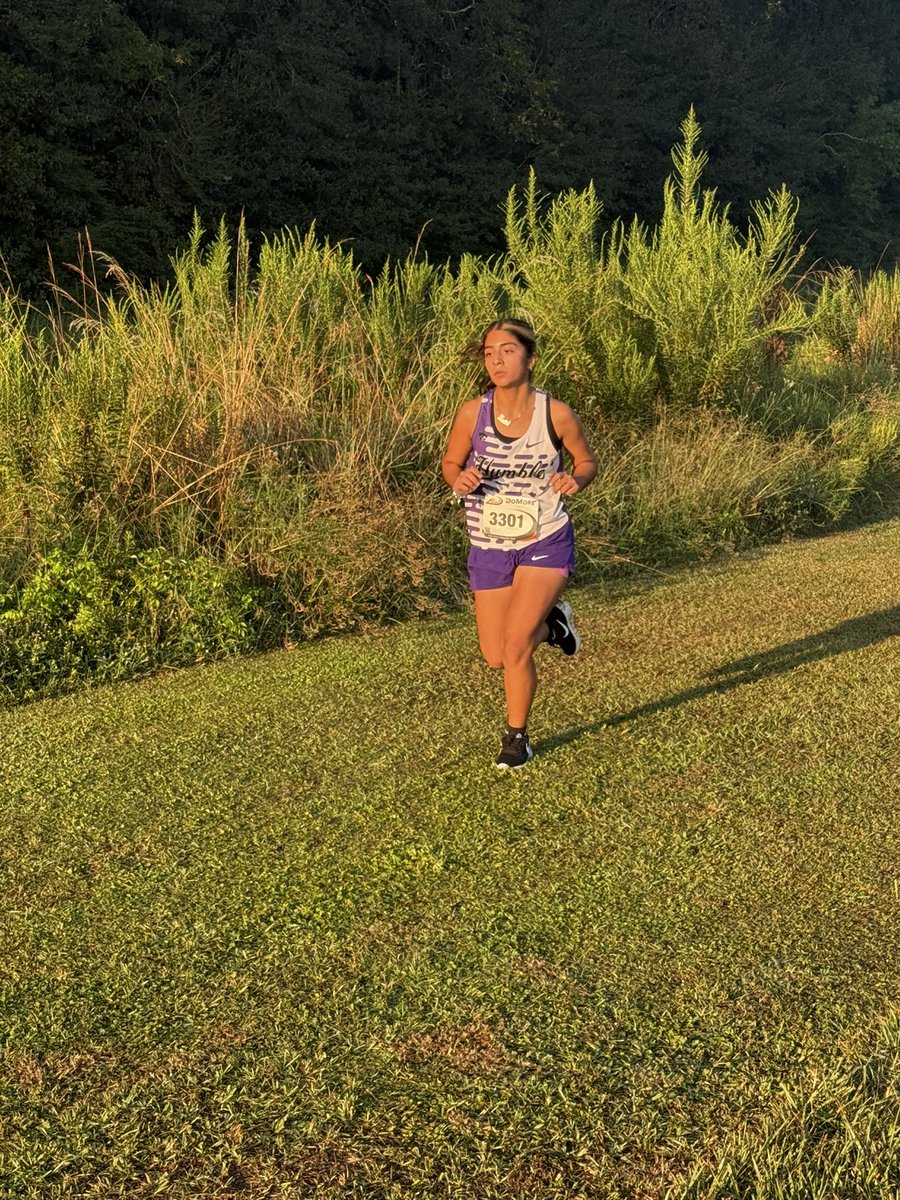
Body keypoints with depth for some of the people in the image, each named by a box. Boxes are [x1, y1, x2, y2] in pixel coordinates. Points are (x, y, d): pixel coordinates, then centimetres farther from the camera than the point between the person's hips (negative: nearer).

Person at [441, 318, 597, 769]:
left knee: (516, 644, -15)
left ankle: (517, 737, 11)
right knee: (496, 656, 8)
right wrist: (459, 481, -19)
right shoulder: (472, 413, -11)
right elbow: (450, 463, 4)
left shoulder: (556, 414, -13)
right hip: (490, 546, 3)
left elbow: (587, 461, 3)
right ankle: (549, 622, 41)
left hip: (546, 542, -3)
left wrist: (575, 481, -20)